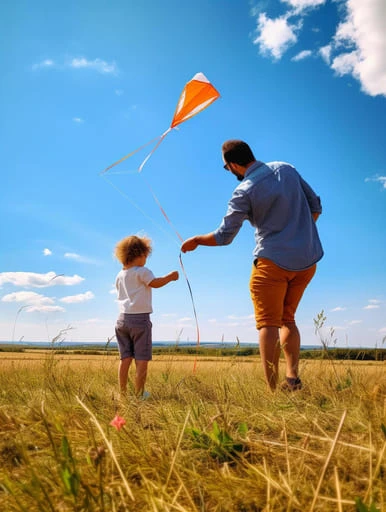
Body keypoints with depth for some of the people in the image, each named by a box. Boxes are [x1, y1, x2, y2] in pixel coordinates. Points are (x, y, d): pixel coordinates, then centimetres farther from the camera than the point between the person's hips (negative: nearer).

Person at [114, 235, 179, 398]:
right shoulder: (141, 272, -8)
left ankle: (123, 392, 11)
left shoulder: (120, 276, 14)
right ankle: (139, 393, 2)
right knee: (141, 359, 0)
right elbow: (155, 283, -16)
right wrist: (170, 276, -3)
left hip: (123, 318, 7)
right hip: (140, 319, -7)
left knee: (125, 358, 9)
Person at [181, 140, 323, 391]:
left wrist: (196, 240, 9)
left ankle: (273, 391, -8)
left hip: (273, 260, -6)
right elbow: (315, 206, 10)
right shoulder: (287, 169, 6)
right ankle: (293, 377, 3)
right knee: (287, 319, 17)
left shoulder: (244, 192, -10)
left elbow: (224, 236, -8)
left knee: (268, 323, -1)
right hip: (308, 259, 6)